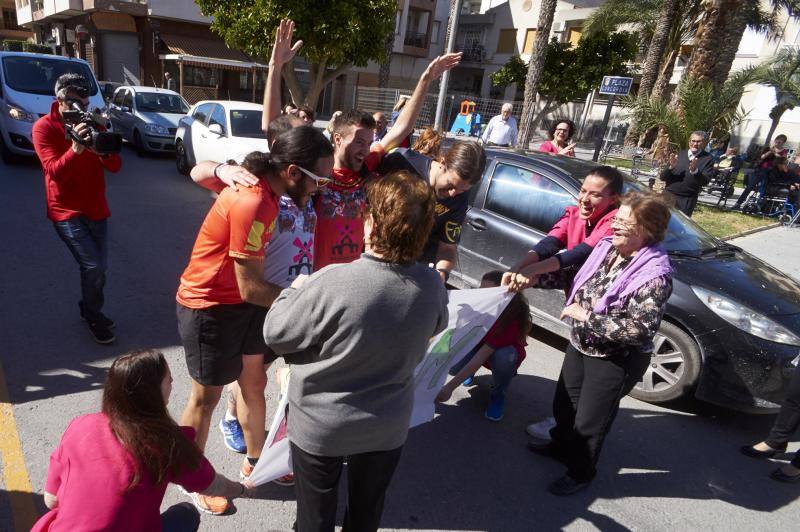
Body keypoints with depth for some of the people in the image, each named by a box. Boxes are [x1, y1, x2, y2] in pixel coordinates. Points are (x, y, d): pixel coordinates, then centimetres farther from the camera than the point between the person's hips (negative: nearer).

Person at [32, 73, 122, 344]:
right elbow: (55, 172, -20)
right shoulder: (43, 127, -9)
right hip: (66, 211, -5)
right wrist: (76, 147, -35)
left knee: (100, 267, 10)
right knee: (92, 266, -13)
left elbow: (115, 166, -3)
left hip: (96, 208, 5)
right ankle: (94, 317, 8)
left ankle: (89, 309, 34)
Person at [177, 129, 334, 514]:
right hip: (209, 308, -9)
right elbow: (251, 288, -28)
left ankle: (255, 462, 41)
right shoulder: (251, 202, -32)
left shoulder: (263, 184, -3)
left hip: (243, 302, 9)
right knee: (207, 397, 10)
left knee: (254, 384, 19)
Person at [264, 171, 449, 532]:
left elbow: (275, 334, -18)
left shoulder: (333, 283, -32)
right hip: (388, 426, 3)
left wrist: (295, 289, 1)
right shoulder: (432, 286, -18)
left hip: (321, 425, -3)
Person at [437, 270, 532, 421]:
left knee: (504, 357, -39)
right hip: (478, 345, 3)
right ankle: (469, 370, 12)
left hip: (502, 351, -3)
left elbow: (481, 356, -42)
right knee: (452, 365, -26)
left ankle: (498, 397, -7)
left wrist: (450, 387, -45)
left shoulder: (511, 321, -38)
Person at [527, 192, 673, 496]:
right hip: (580, 345, 7)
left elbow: (638, 329, -31)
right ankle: (561, 446, 53)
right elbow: (571, 273, 12)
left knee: (588, 420, 11)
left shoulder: (654, 274, -26)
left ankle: (580, 473, 38)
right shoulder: (605, 248, -5)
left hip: (615, 360, -7)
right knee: (564, 403, 25)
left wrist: (586, 315, -29)